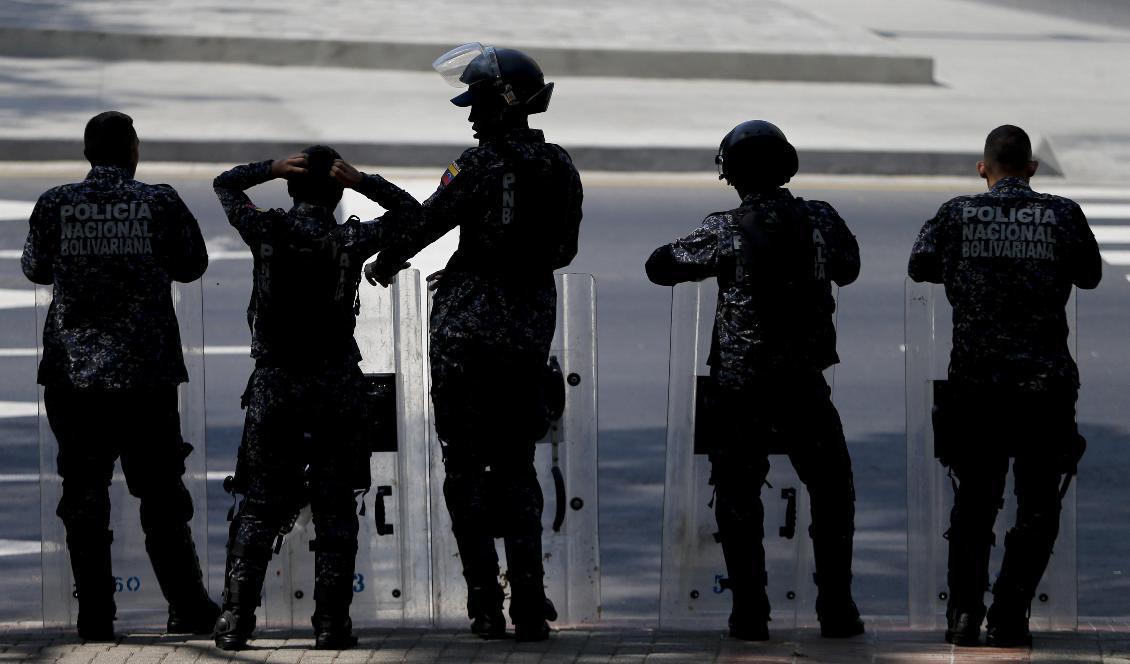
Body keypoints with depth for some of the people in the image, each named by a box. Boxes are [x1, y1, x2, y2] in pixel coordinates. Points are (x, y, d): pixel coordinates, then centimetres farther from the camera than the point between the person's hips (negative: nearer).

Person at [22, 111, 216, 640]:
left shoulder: (54, 205, -2)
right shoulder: (160, 203, -5)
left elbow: (35, 269, 13)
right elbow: (192, 265, 7)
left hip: (73, 368, 1)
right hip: (146, 370, -1)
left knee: (84, 495, 6)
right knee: (161, 494, 8)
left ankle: (95, 616, 4)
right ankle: (187, 607, 10)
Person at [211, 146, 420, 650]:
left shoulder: (267, 232, -4)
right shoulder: (351, 241, -5)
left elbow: (225, 184, 13)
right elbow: (410, 212, 9)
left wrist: (274, 168, -2)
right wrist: (363, 182, -3)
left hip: (273, 386, 1)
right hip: (336, 389, -1)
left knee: (258, 508, 7)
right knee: (334, 510, 5)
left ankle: (236, 619, 0)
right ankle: (331, 622, 1)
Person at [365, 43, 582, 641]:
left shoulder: (481, 165, -13)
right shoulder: (561, 169, 5)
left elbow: (425, 222, -8)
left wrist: (383, 264, 12)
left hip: (468, 332, -5)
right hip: (531, 331, 5)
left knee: (466, 469, 3)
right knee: (517, 467, 13)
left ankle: (486, 607, -1)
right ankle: (529, 603, 3)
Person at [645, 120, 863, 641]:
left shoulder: (727, 231, -9)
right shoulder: (820, 220, -2)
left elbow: (659, 267, 0)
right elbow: (848, 270, 18)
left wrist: (705, 248, 16)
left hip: (738, 390, -1)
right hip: (804, 385, 2)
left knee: (738, 500, 10)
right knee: (831, 493, 15)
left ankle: (750, 613, 6)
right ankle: (836, 609, 13)